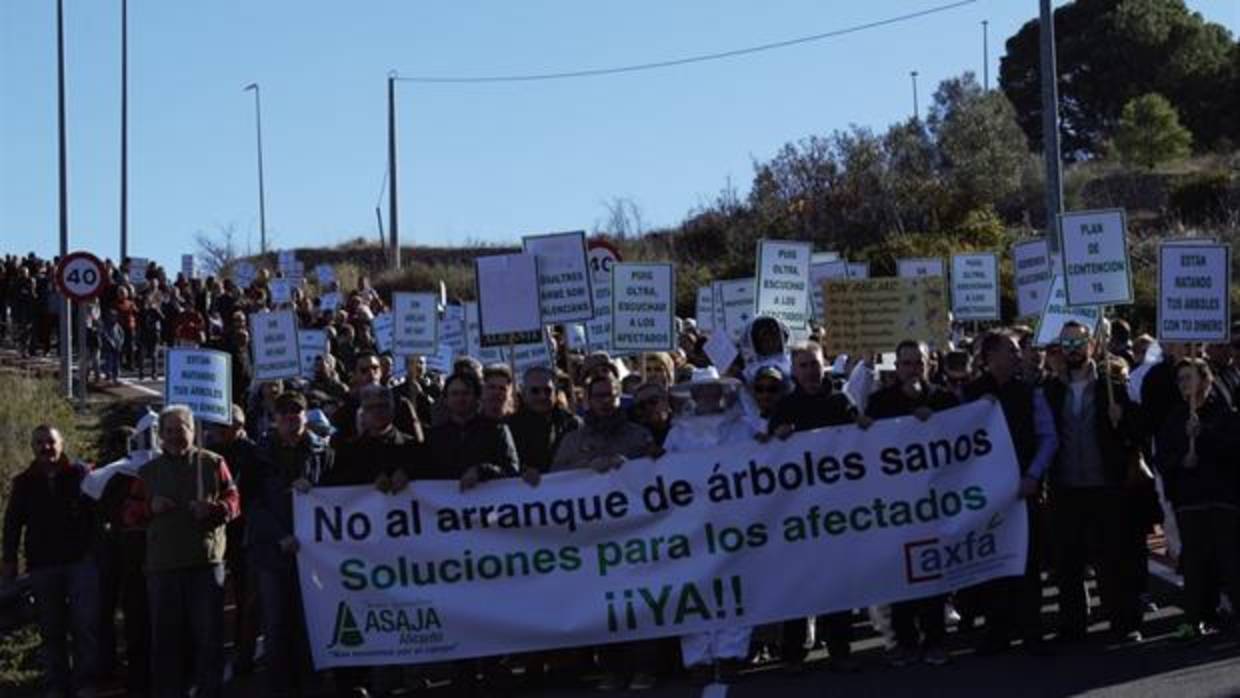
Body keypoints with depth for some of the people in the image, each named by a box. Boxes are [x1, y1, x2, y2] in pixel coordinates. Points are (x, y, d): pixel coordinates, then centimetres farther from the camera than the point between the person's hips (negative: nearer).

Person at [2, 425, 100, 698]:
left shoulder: (81, 474, 2)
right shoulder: (24, 482, 9)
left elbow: (98, 513, 2)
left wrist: (94, 550, -5)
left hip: (81, 560, -2)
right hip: (42, 564, 3)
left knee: (85, 624, -6)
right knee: (51, 628, 6)